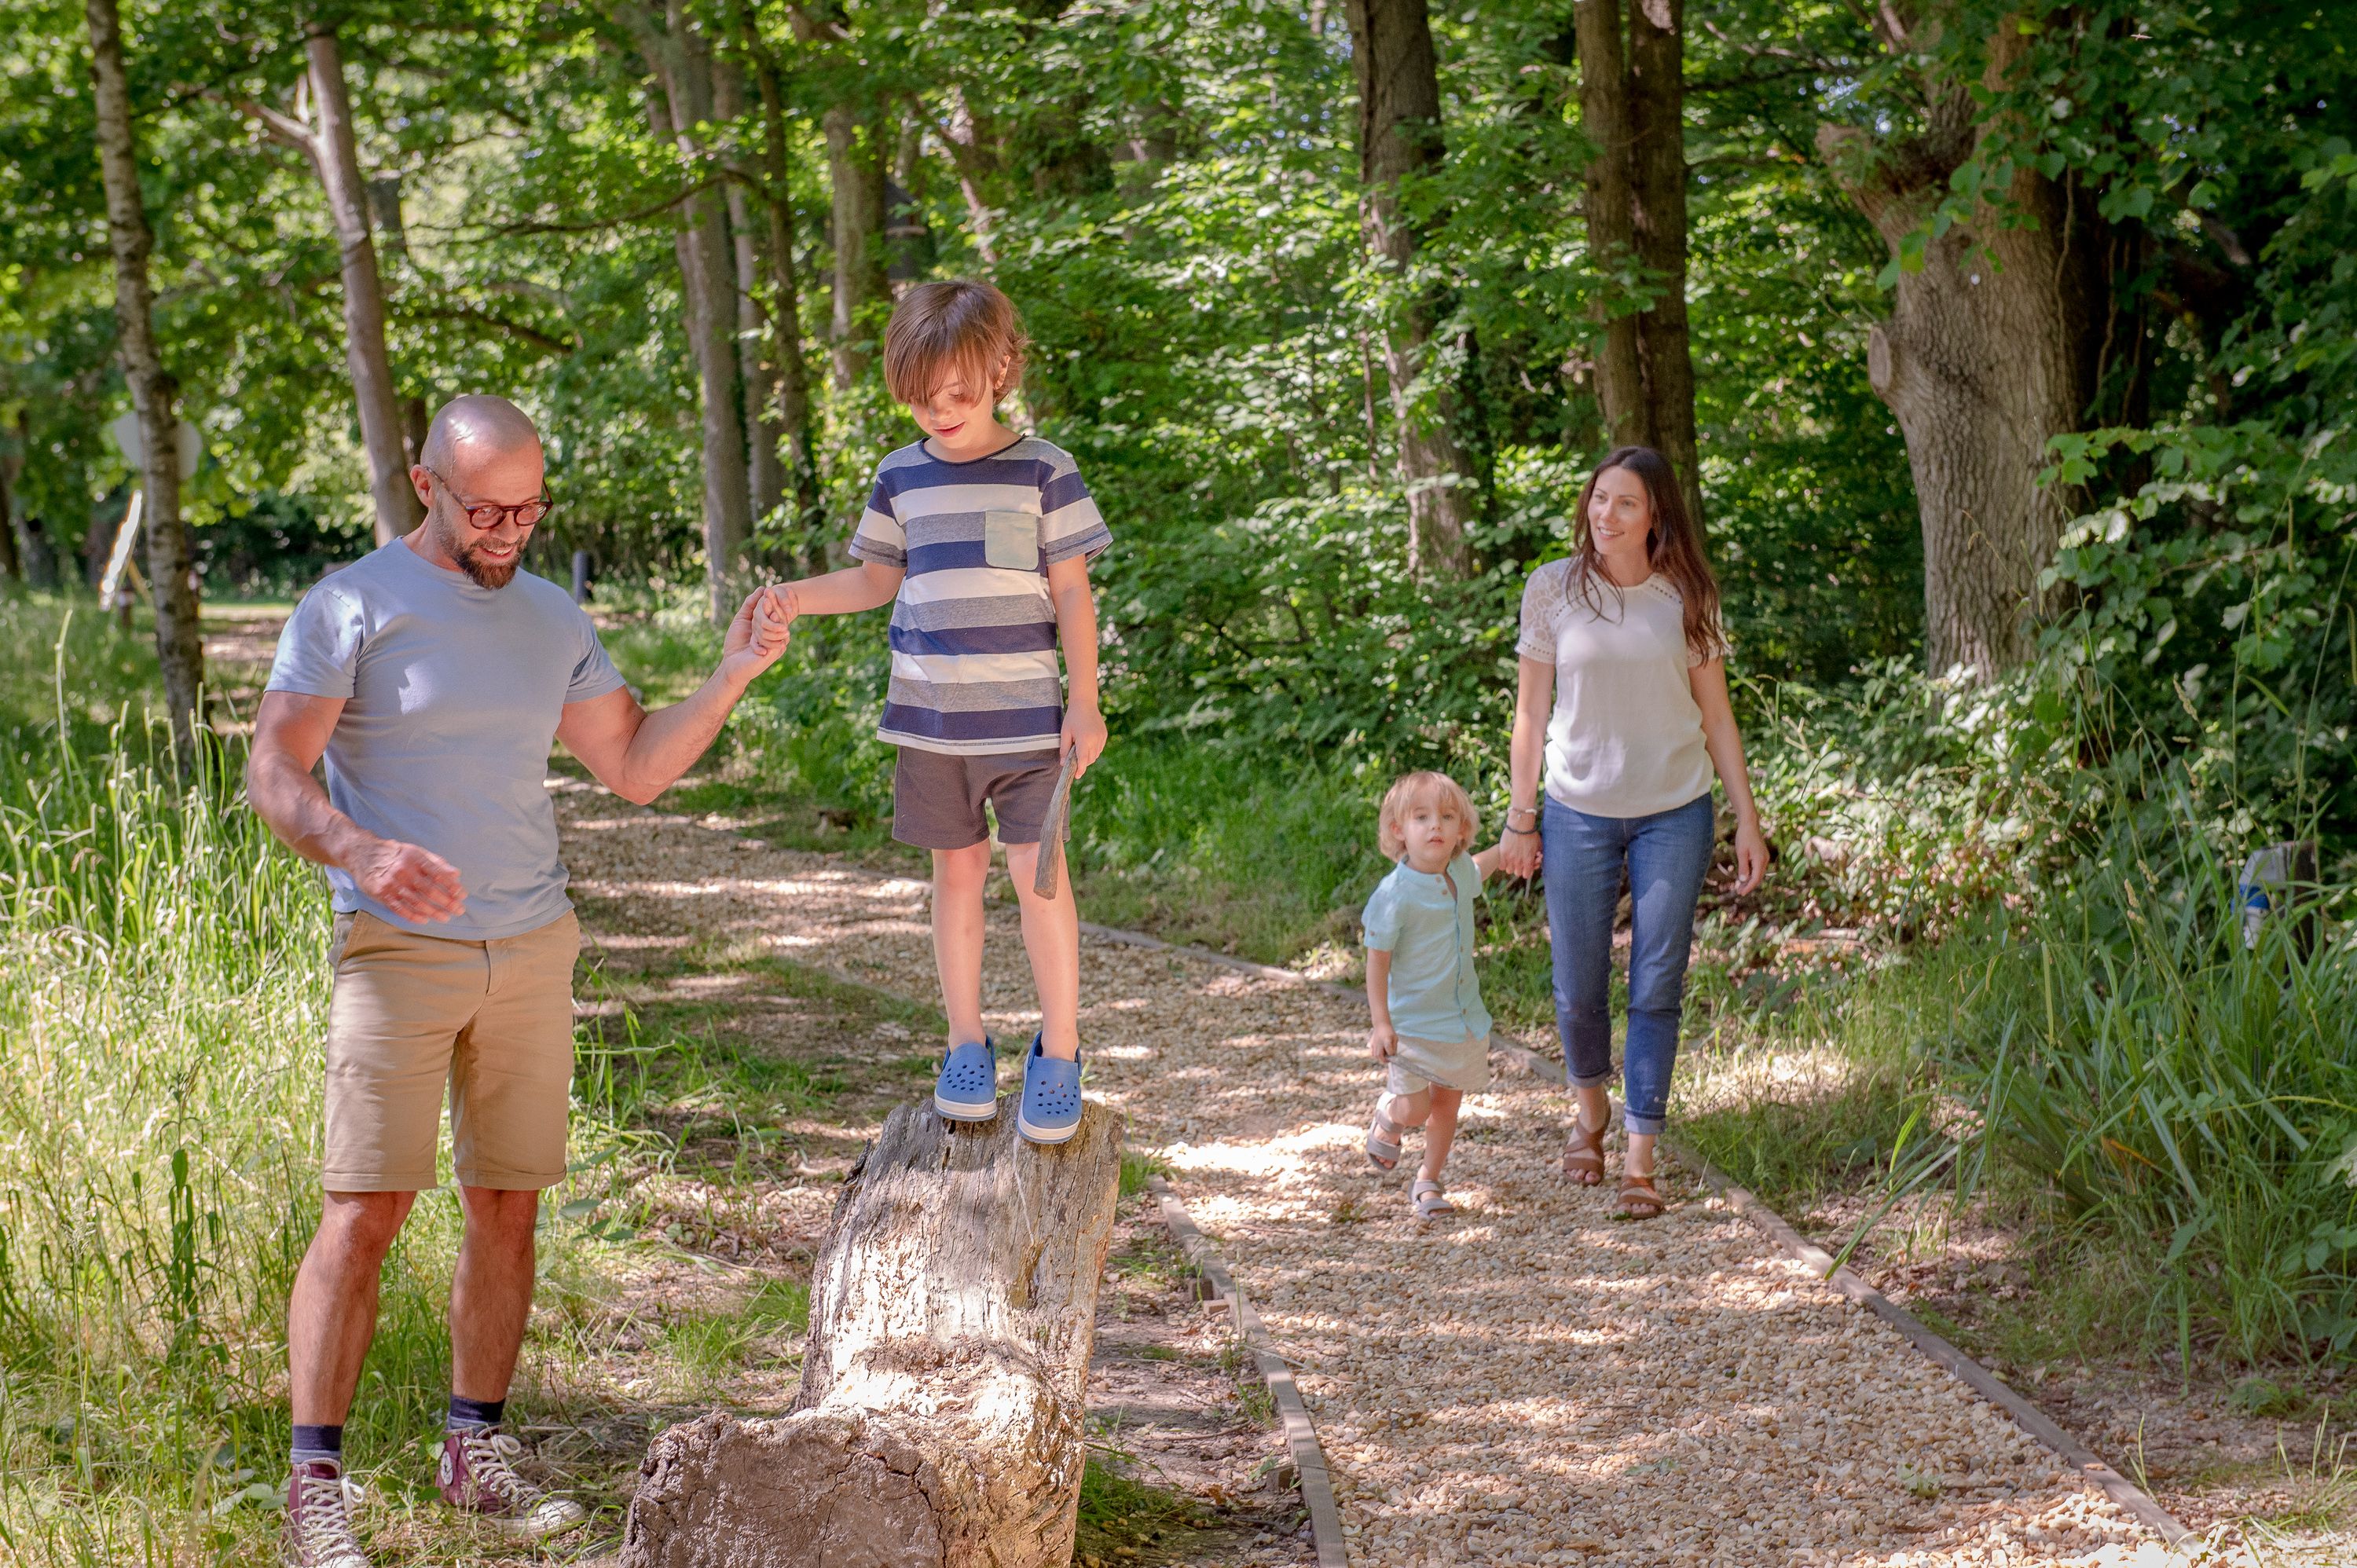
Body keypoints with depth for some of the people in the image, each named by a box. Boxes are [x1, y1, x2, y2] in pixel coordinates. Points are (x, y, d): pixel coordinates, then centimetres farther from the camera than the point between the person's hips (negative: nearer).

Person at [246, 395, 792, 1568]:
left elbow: (633, 769, 15)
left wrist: (733, 676, 1)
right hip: (399, 949, -5)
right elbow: (273, 776, -11)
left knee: (507, 1206, 7)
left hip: (532, 949, 5)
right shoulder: (350, 609, -5)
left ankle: (476, 1450, 18)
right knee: (364, 1210, -9)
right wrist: (361, 853, -31)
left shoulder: (554, 619, 12)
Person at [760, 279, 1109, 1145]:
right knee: (957, 870, 9)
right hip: (930, 715, 3)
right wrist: (799, 597, 1)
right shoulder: (901, 477, 7)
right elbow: (877, 580, 18)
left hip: (1025, 713, -3)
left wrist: (1085, 701, -6)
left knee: (1037, 870, -7)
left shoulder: (1043, 471, -3)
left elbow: (1072, 593, -2)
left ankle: (1059, 1050, 4)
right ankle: (967, 1042, 20)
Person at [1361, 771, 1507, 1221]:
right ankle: (1387, 1118, 30)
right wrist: (1381, 1023, -19)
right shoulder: (1397, 894, -21)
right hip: (1412, 1023, -6)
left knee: (1447, 1103, 12)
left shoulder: (1459, 872, -1)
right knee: (1414, 1108, -6)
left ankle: (1428, 1182, 29)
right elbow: (1377, 959, -16)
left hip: (1464, 1017, 6)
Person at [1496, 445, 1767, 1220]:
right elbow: (1532, 711, 4)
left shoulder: (1687, 598, 1)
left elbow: (1716, 715, 7)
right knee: (1579, 988, 7)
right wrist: (1520, 818, 3)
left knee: (1657, 988, 0)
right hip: (1578, 814, 0)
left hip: (1673, 815, 0)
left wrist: (1748, 821, 4)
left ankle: (1640, 1159, 6)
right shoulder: (1554, 589, -2)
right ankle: (1590, 1109, 36)